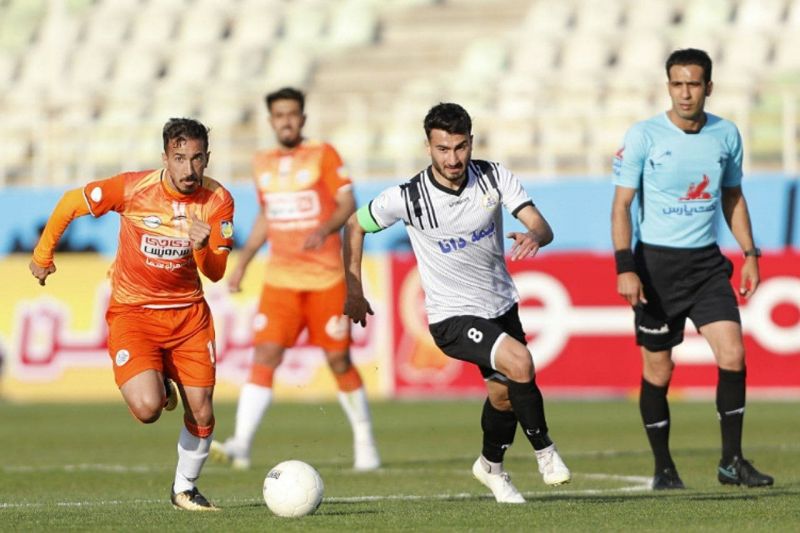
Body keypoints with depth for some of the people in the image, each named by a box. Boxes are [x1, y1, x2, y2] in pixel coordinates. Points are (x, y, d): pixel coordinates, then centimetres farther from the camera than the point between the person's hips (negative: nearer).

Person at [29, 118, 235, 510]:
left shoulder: (218, 200, -10)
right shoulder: (132, 188, -17)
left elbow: (216, 274, -11)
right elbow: (71, 203, -1)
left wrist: (203, 248, -33)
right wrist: (43, 253, 11)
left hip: (188, 312, 3)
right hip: (132, 312, -3)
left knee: (201, 413, -2)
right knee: (147, 408, -22)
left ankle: (184, 489, 25)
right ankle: (159, 385, 17)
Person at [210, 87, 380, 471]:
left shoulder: (322, 155, -2)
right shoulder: (262, 164, 11)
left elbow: (347, 204, -8)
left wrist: (326, 228, -27)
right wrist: (242, 263, 17)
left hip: (326, 278, -3)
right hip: (280, 279, 3)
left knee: (338, 360, 3)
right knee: (264, 356, -12)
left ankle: (364, 441, 21)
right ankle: (241, 445, -21)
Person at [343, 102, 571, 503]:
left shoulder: (494, 177, -11)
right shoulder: (409, 198, -19)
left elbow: (542, 226, -17)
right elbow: (355, 225, -3)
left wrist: (533, 236, -42)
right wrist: (354, 291, -3)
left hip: (501, 305, 5)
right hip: (452, 317, -5)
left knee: (504, 393, 16)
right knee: (519, 363, -27)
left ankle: (491, 467, 46)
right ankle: (544, 451, -6)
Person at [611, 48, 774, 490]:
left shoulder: (726, 135, 4)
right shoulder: (643, 136, -8)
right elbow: (621, 205, -6)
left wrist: (749, 253, 10)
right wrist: (625, 267, -15)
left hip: (707, 262, 3)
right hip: (656, 264, -3)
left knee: (732, 354, -12)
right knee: (658, 370, 1)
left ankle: (731, 461, -3)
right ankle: (663, 467, 16)